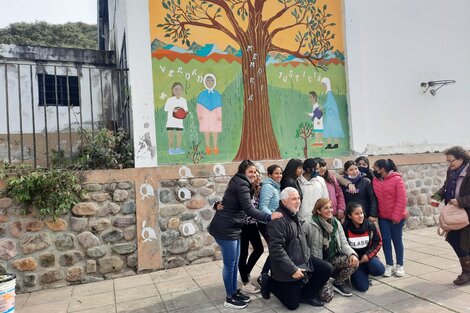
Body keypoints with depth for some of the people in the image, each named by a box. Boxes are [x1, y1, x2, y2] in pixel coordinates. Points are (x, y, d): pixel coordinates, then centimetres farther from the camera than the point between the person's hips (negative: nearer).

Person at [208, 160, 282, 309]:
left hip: (232, 228, 10)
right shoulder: (242, 185, -17)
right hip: (225, 229, -10)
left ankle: (235, 291, 28)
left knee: (234, 262, 16)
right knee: (230, 263, 0)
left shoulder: (239, 182, 15)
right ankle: (229, 298, 13)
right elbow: (249, 210, -24)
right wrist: (269, 217, -22)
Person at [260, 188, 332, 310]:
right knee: (293, 304, 1)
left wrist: (306, 257, 18)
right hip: (288, 268, -8)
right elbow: (276, 249, -30)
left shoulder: (293, 215, 8)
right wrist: (293, 269, -27)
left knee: (327, 269, 1)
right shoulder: (278, 220, -25)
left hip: (303, 260, 9)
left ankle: (307, 294, 17)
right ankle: (269, 282, 20)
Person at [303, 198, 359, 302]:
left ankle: (339, 283, 7)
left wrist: (352, 254, -20)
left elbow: (343, 243, 0)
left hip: (332, 259, 6)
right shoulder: (310, 225, -17)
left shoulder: (336, 223, 3)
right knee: (327, 295, -18)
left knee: (353, 261, -20)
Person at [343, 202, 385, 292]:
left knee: (380, 270, -26)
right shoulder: (345, 228, -15)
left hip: (367, 257, 4)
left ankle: (365, 271, 8)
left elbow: (378, 241, 3)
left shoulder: (370, 225, -4)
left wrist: (368, 255, -10)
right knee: (363, 287, -16)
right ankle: (355, 275, 19)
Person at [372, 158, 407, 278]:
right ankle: (389, 265, 17)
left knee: (397, 240, 8)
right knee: (386, 240, 6)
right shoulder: (375, 180, 1)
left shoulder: (397, 179, -13)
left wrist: (396, 216, -16)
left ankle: (399, 266, 21)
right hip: (383, 217, 4)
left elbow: (401, 199, -14)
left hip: (396, 217, -4)